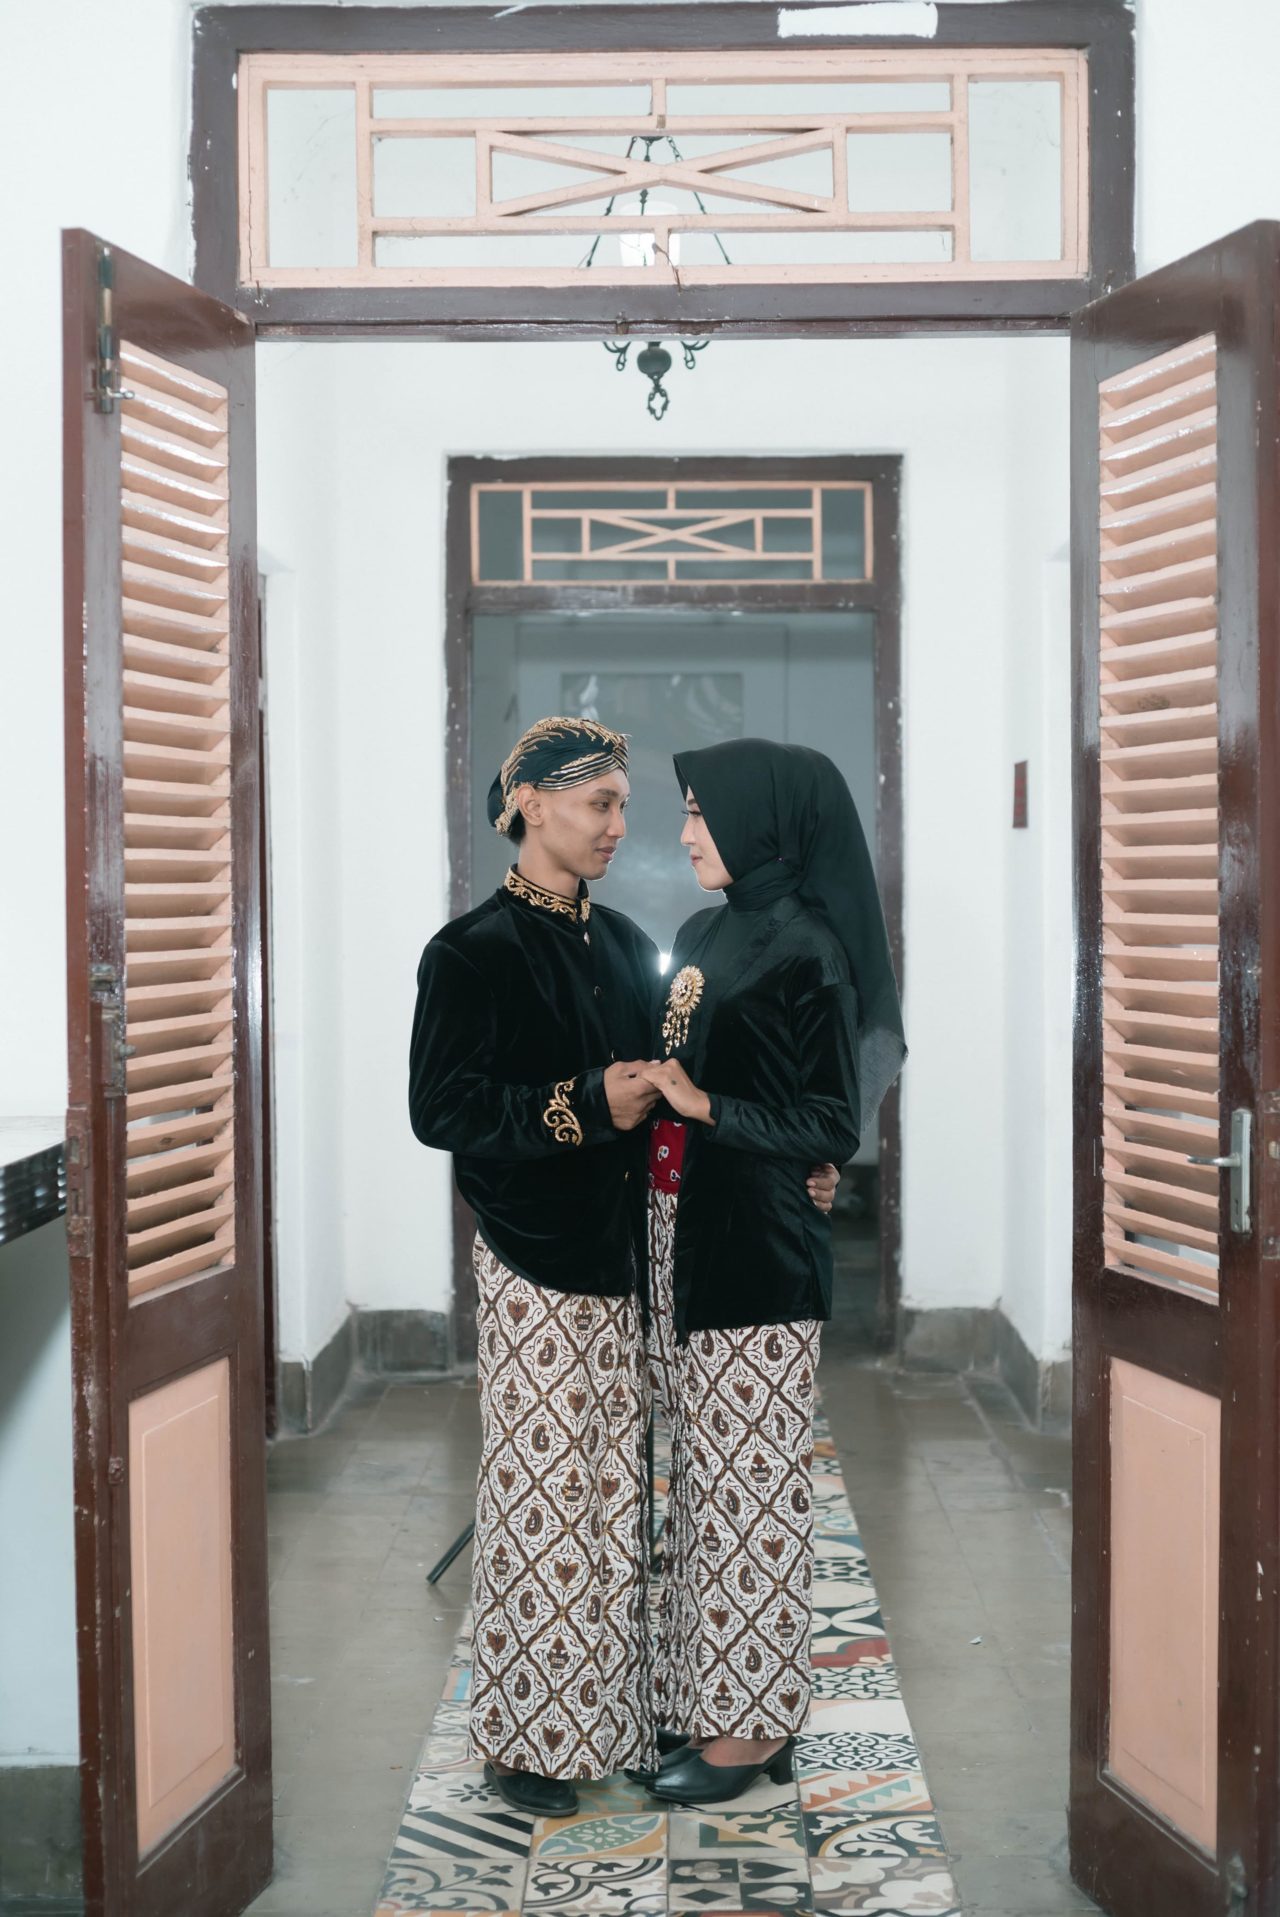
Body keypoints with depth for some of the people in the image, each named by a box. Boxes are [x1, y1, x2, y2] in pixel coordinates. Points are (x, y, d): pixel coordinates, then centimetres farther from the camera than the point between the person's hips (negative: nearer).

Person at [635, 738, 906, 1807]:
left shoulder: (805, 954, -14)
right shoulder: (707, 935, 12)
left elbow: (833, 1127, -16)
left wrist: (703, 1106, -23)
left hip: (755, 1251, -8)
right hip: (686, 1236, 9)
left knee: (747, 1477, 0)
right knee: (709, 1470, 13)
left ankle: (748, 1730, 11)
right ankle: (718, 1704, 23)